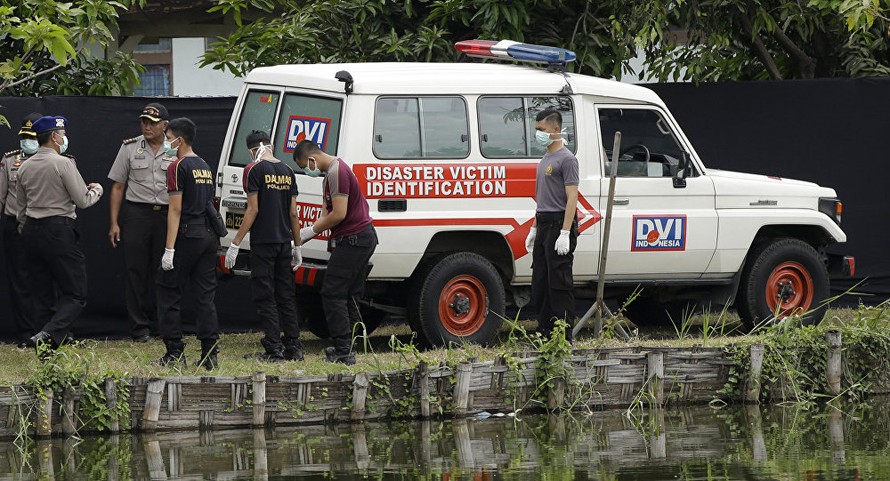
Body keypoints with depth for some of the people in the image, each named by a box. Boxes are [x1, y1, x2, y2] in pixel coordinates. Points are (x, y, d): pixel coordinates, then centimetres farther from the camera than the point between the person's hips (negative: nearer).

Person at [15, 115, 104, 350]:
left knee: (42, 294, 10)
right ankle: (48, 335, -26)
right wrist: (96, 190, 12)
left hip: (31, 232, 7)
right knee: (74, 294, -5)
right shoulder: (63, 163, -9)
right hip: (58, 231, -7)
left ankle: (47, 350, 9)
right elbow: (82, 200, -8)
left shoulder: (24, 167, 11)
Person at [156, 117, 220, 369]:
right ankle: (210, 354, 2)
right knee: (205, 296, 7)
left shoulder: (178, 167, -9)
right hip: (209, 235, 7)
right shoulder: (205, 167, 16)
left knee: (168, 292, 0)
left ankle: (175, 353, -4)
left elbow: (176, 209, -14)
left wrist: (169, 248, -15)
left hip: (187, 235, -7)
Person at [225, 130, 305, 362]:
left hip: (263, 242, -6)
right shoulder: (287, 172, 9)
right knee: (286, 295, 11)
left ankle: (274, 348, -7)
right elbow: (293, 213, 11)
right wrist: (297, 246, 19)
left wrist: (235, 244, -10)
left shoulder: (255, 170, -9)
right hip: (284, 241, 6)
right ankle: (293, 347, 10)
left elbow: (253, 210, -13)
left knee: (264, 295, -2)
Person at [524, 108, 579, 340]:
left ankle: (564, 336, -6)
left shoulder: (566, 159, -11)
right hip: (544, 226, 10)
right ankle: (545, 335, 17)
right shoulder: (545, 160, 18)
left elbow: (572, 198, -16)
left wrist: (565, 233, -22)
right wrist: (534, 229, 22)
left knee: (559, 284, -8)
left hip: (559, 224, -10)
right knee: (540, 283, 11)